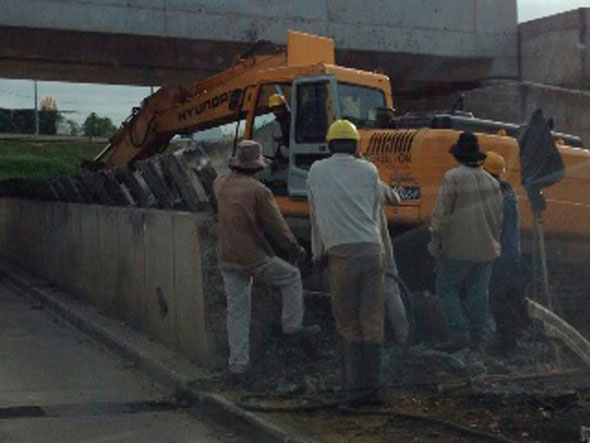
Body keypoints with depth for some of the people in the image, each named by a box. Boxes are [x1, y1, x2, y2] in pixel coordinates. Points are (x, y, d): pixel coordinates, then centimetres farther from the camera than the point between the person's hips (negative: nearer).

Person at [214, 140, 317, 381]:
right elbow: (277, 225, -9)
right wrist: (295, 248, 6)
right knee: (291, 278, 19)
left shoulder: (222, 186, 2)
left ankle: (238, 365, 7)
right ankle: (292, 325, 23)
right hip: (254, 259, -6)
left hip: (227, 259, 6)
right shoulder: (259, 191, -16)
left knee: (237, 310, 8)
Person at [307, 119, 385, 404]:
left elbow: (315, 216, 16)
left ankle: (357, 386, 4)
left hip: (340, 253, -1)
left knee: (348, 324, 7)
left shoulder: (317, 172, 8)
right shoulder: (369, 170, 9)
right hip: (371, 250, 1)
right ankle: (372, 387, 10)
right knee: (372, 322, 7)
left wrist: (318, 252, 27)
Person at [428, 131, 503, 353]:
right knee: (478, 291, 10)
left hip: (460, 248, -6)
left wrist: (435, 241, -4)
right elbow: (498, 216, 13)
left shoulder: (453, 177, -11)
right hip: (486, 248, 6)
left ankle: (459, 333, -8)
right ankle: (476, 338, 12)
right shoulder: (491, 181, 7)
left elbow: (441, 213, -12)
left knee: (447, 288, 3)